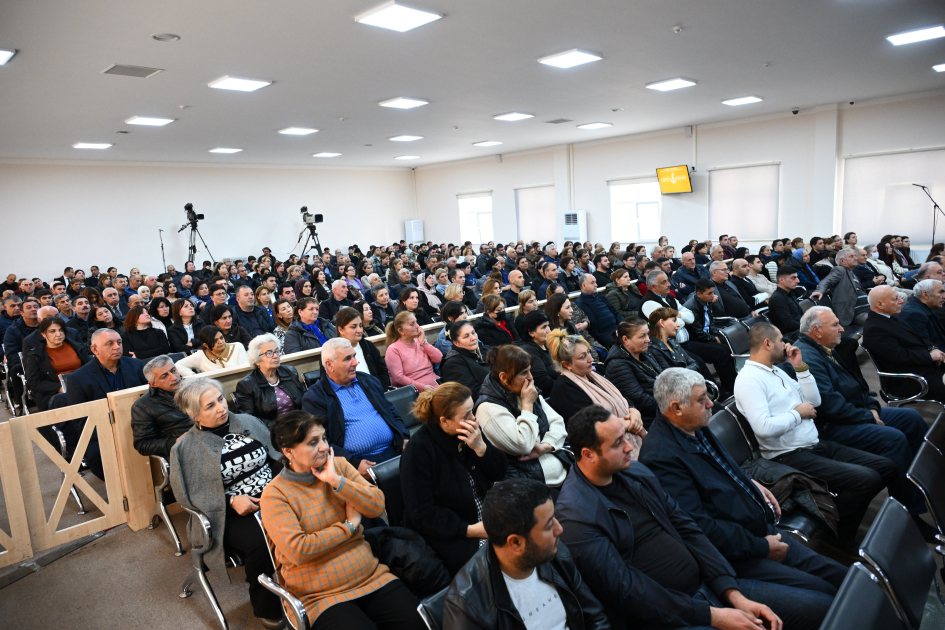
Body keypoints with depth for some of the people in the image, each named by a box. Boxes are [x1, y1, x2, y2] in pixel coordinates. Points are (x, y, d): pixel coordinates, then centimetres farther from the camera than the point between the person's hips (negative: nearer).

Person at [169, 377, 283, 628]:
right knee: (261, 542, -31)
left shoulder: (247, 422, 6)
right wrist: (231, 501, -16)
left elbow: (277, 457, 10)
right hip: (228, 514, -3)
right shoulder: (186, 448, -2)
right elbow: (187, 494, -4)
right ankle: (265, 608, -4)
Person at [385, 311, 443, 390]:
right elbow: (398, 377, -10)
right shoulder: (393, 349, -1)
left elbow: (439, 359, 9)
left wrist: (423, 343, 0)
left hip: (435, 386, 6)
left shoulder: (420, 342, 18)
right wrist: (423, 387, -16)